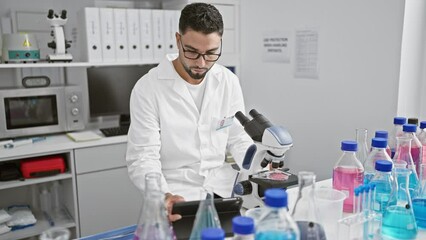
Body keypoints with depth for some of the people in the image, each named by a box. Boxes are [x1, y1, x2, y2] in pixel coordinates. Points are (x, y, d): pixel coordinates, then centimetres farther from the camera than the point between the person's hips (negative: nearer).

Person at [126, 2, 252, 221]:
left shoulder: (229, 82, 0)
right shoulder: (148, 88, -12)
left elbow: (239, 139, 7)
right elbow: (143, 158, -14)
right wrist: (164, 196, -33)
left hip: (221, 185, 4)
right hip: (176, 192, -3)